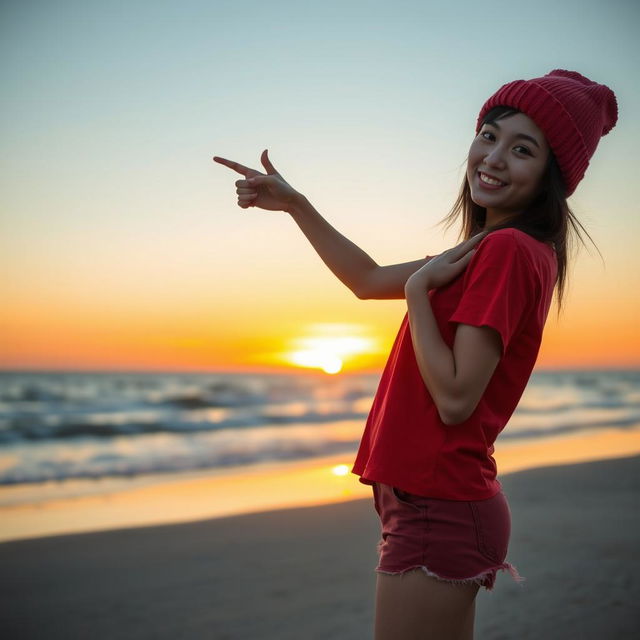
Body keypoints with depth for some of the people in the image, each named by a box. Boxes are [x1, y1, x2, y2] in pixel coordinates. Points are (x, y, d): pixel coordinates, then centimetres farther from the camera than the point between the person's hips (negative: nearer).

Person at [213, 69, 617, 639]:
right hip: (449, 502, 10)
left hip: (436, 508, -10)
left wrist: (418, 287, -13)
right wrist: (292, 203, 18)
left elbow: (455, 399, -23)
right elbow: (370, 282, 21)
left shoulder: (507, 250, -18)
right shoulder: (493, 250, 11)